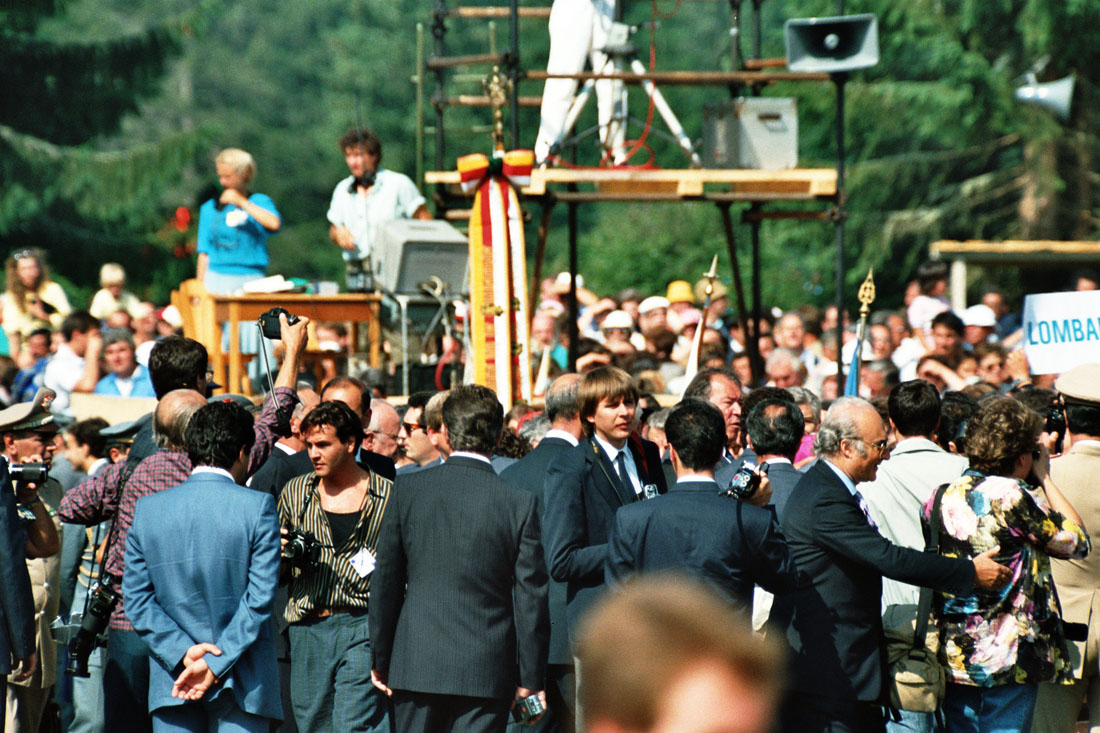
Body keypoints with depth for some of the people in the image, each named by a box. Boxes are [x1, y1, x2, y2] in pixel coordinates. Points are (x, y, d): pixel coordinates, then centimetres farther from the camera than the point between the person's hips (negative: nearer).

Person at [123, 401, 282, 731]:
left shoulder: (148, 509, 4)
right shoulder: (258, 507, -6)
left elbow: (136, 598, 1)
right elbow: (260, 598, -9)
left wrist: (182, 652, -5)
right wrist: (215, 665, -7)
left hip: (171, 684, 3)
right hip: (243, 685, -3)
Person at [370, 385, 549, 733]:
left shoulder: (408, 489, -2)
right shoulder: (520, 503, -6)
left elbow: (386, 583, 3)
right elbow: (531, 598, -3)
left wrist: (381, 659, 13)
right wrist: (531, 677, 5)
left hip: (416, 665, 2)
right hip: (487, 671, -1)